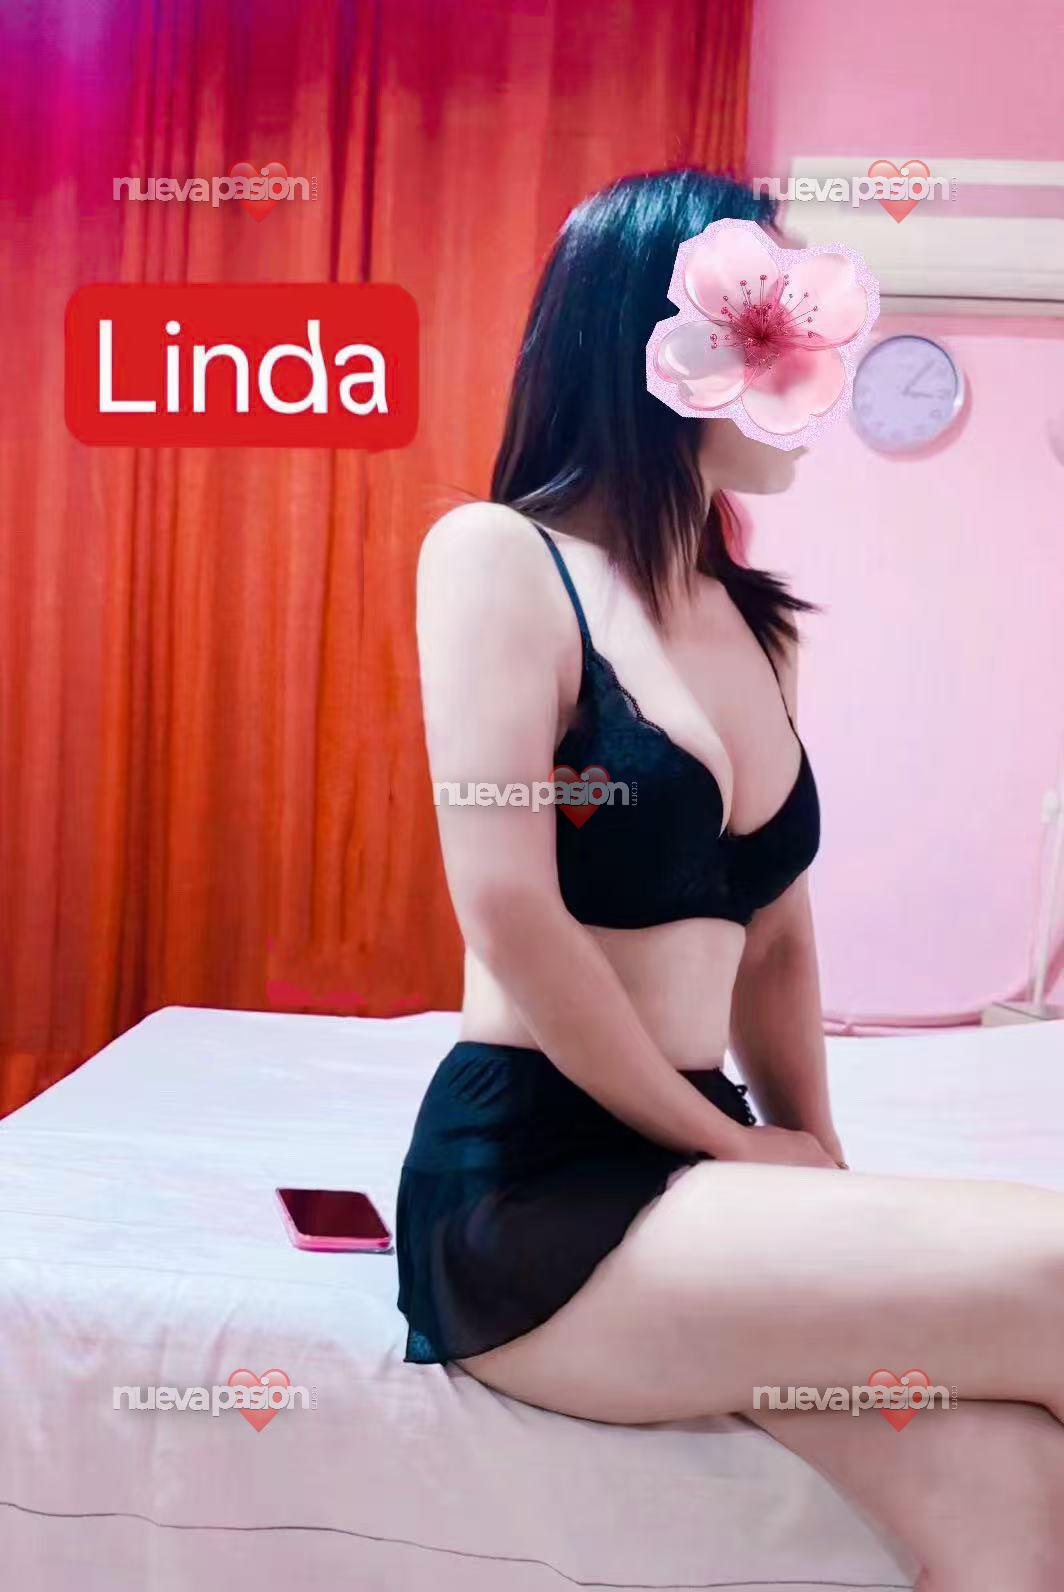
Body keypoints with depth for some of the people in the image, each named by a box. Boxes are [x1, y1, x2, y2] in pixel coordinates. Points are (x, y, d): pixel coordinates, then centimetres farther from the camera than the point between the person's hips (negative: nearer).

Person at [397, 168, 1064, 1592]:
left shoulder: (752, 620, 15)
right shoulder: (497, 554, -5)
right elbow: (510, 914, -16)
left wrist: (814, 1166, 4)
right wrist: (737, 1147, -8)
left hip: (683, 1177, 6)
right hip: (529, 1192, -5)